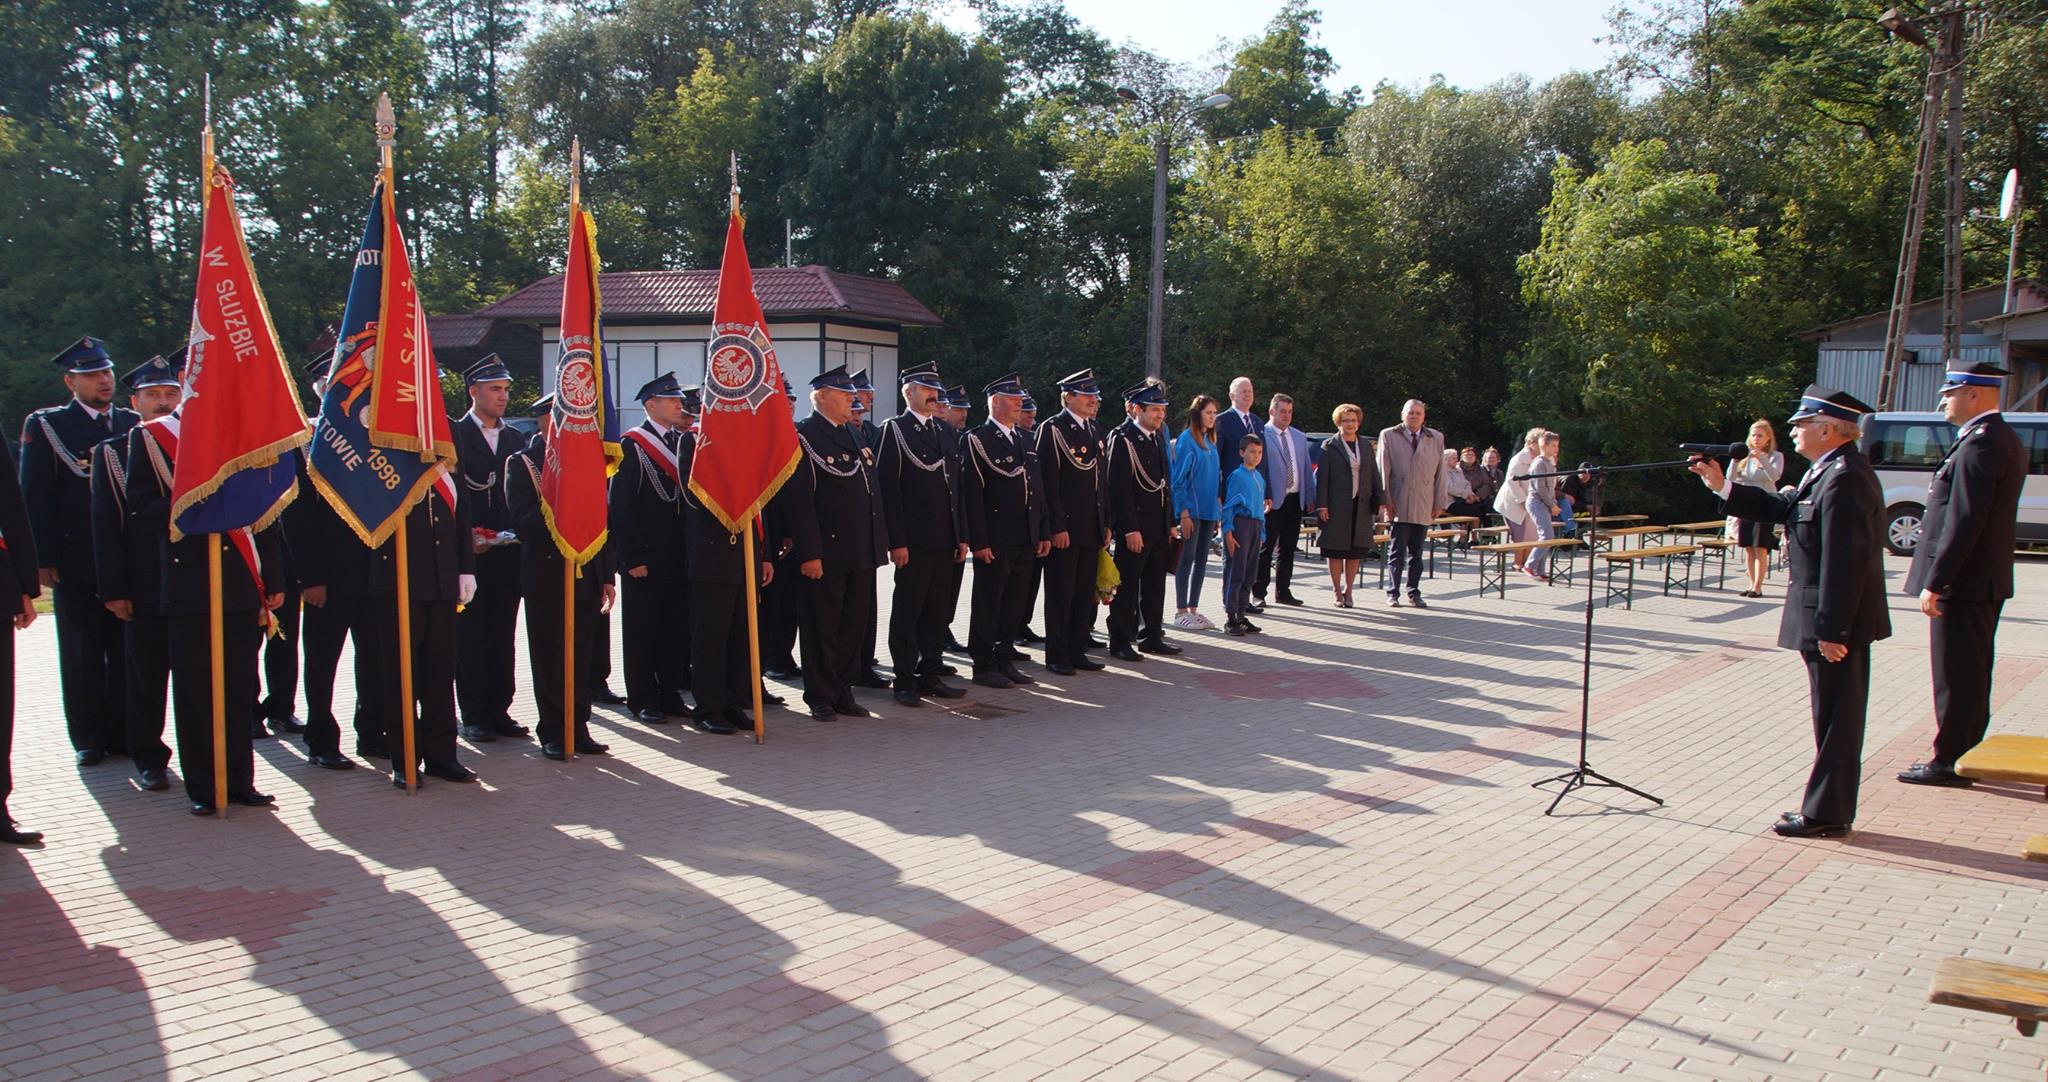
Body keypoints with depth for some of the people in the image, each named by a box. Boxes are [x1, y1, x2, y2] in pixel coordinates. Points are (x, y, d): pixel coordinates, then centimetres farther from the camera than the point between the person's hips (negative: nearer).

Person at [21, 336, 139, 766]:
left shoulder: (132, 424, 11)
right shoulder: (46, 426, 2)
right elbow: (34, 498, -2)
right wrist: (42, 560, -9)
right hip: (75, 561, -2)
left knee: (126, 649, 5)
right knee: (82, 652, 5)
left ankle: (126, 733, 14)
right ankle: (89, 738, 13)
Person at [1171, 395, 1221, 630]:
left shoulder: (1210, 441, 13)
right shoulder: (1186, 439, -9)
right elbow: (1179, 477, -12)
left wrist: (1218, 507, 12)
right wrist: (1183, 512, -16)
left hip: (1208, 508, 7)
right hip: (1191, 509, -7)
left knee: (1201, 559, 9)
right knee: (1187, 558, -3)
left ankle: (1193, 609, 15)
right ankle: (1181, 612, 2)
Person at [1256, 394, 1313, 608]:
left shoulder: (1300, 437, 14)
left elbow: (1306, 469, 17)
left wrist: (1310, 498, 12)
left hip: (1295, 500, 6)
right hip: (1271, 501, -6)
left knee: (1288, 549, 11)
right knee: (1265, 549, -2)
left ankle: (1283, 591, 19)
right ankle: (1258, 593, 3)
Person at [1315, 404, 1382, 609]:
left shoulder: (1366, 447, 13)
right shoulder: (1329, 446, 0)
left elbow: (1374, 475, 14)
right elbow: (1321, 477, -4)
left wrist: (1379, 500, 5)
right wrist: (1322, 505, -11)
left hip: (1361, 506, 4)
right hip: (1336, 507, -4)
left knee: (1356, 550, 5)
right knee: (1335, 550, 1)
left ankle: (1348, 590, 16)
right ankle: (1337, 592, 10)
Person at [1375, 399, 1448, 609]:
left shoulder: (1436, 438, 12)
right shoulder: (1389, 435, 5)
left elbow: (1440, 473, 10)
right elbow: (1382, 470, 2)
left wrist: (1440, 503, 5)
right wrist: (1385, 499, -5)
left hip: (1424, 506, 2)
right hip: (1398, 504, -2)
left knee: (1416, 552, 7)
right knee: (1396, 551, 1)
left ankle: (1414, 593, 16)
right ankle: (1393, 593, 8)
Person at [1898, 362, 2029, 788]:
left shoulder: (1980, 443, -19)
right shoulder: (2005, 439, 14)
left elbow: (1964, 521, -24)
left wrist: (1934, 582, -22)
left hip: (1964, 581, -10)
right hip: (1987, 579, 10)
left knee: (1956, 675, -3)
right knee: (1971, 672, 16)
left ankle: (1949, 762, 4)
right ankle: (1966, 754, 26)